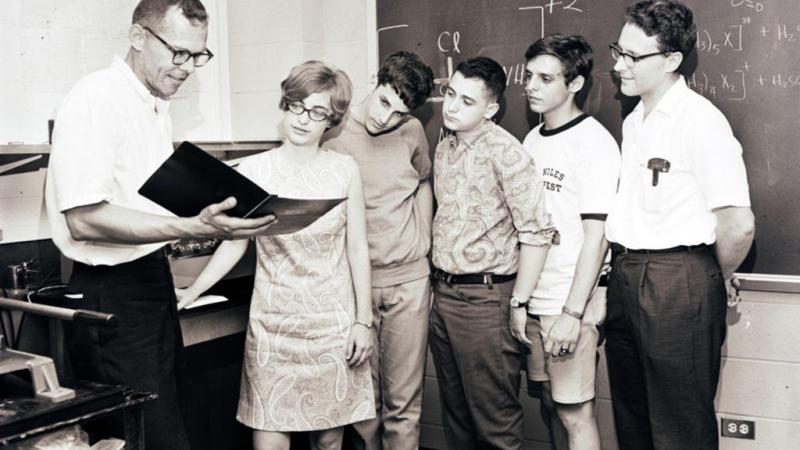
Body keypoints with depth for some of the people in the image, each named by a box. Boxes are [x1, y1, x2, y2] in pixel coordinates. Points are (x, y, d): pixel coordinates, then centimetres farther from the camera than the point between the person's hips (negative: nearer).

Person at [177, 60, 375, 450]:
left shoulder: (344, 170, 0)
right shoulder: (253, 170, -2)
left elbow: (357, 249, 3)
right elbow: (235, 243, 2)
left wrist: (363, 320, 0)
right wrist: (191, 293, -8)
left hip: (333, 323, 1)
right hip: (273, 323, 0)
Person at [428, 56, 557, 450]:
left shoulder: (504, 151, -13)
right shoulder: (444, 147, 10)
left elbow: (537, 232, -16)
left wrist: (518, 303, -14)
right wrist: (439, 286, 15)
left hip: (484, 298, -7)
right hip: (442, 294, 8)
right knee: (455, 413, 17)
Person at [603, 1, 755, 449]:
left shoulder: (700, 121, -15)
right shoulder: (634, 121, 13)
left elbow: (739, 225, -21)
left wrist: (719, 278, -5)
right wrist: (625, 274, 13)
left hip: (678, 288, -8)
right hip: (625, 279, 8)